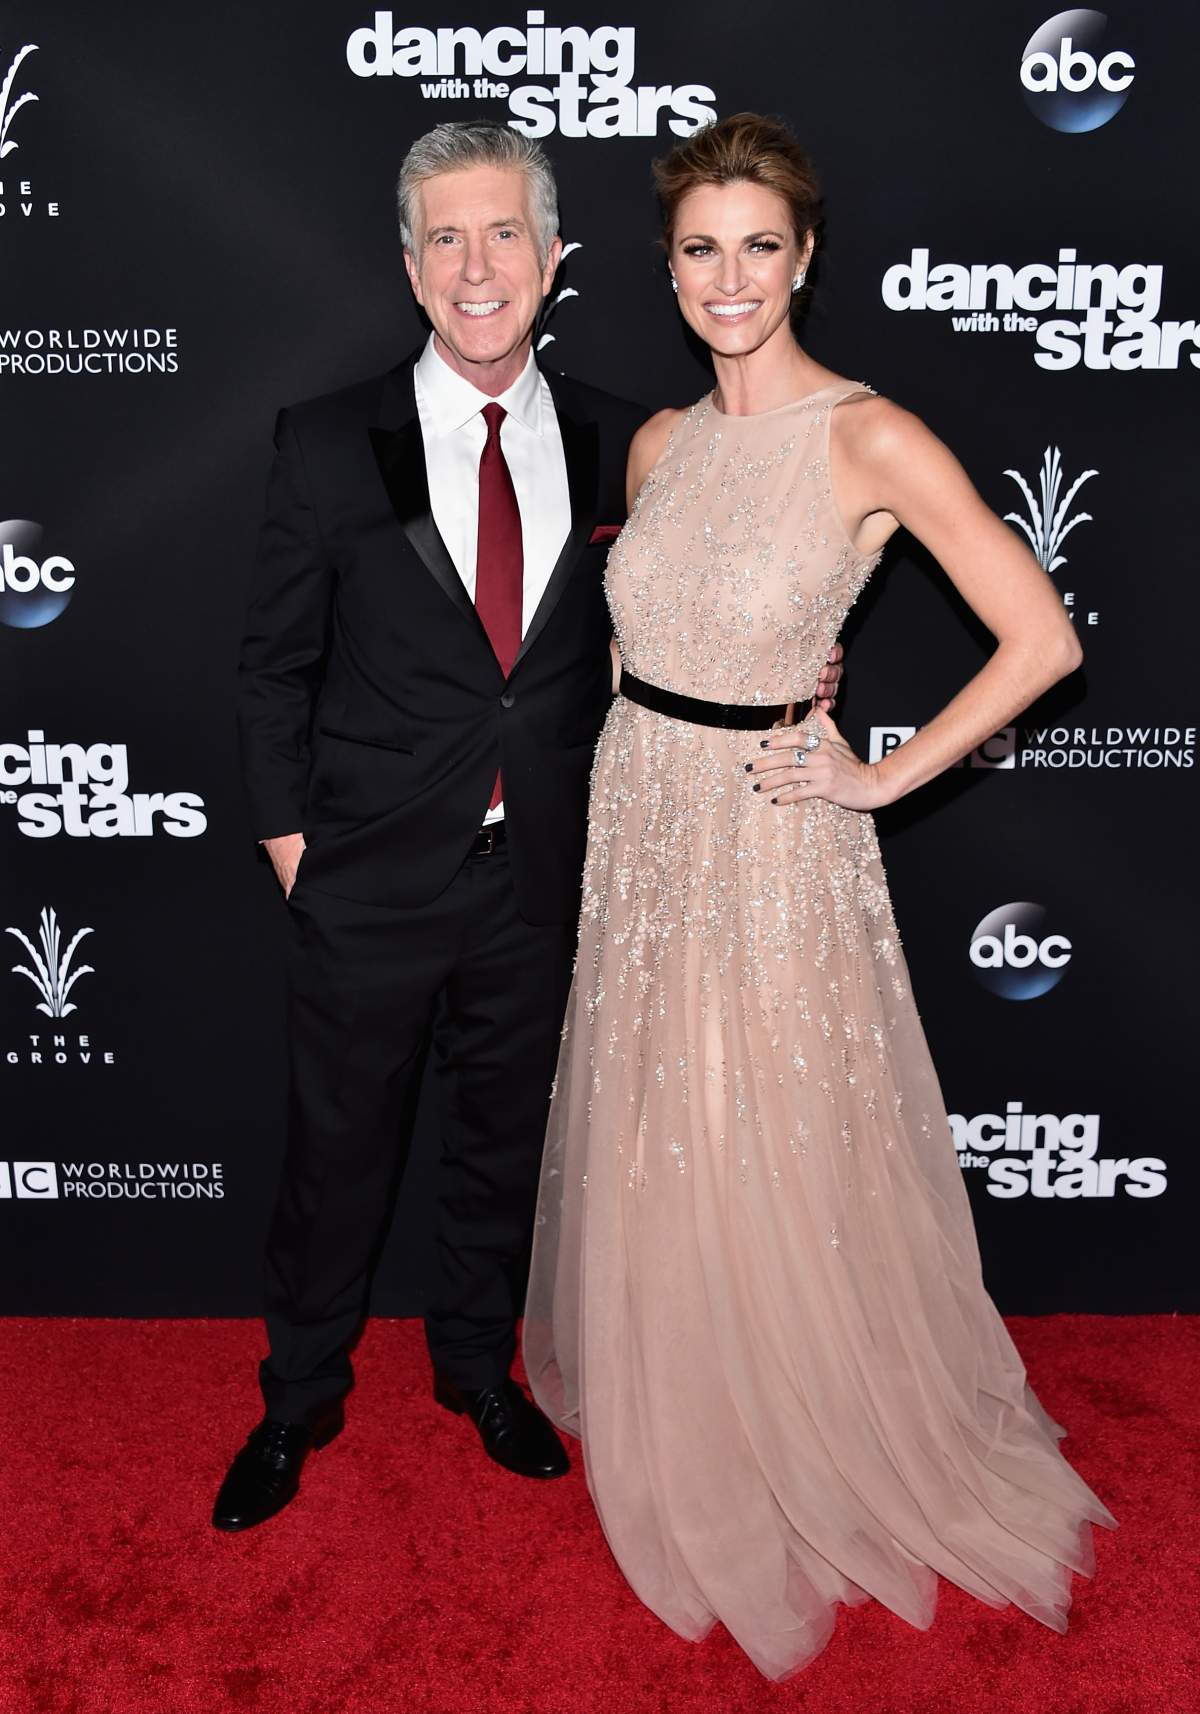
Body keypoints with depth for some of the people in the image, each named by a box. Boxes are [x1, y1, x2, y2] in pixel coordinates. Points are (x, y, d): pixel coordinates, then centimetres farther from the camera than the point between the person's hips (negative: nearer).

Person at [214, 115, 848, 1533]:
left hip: (541, 880, 2)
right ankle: (299, 1400, 38)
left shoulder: (612, 442, 0)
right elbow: (274, 662, 0)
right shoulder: (328, 444, -6)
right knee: (336, 1153, 13)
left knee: (506, 1139, 19)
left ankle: (478, 1362, 45)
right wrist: (287, 833, -3)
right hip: (371, 881, -2)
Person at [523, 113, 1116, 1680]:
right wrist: (635, 774, 12)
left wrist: (886, 777, -12)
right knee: (649, 1150, 16)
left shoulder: (869, 439, -12)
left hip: (772, 844, -6)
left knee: (781, 1162, 7)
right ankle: (674, 1436, 42)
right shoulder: (659, 444, 7)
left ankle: (822, 1455, 35)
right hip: (638, 826, 6)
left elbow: (1043, 638, -15)